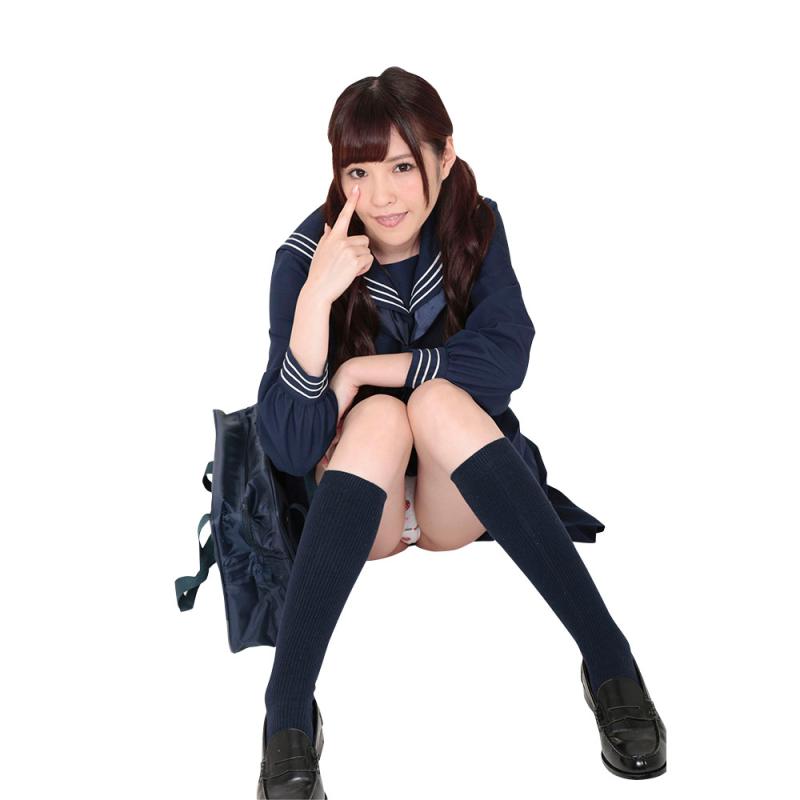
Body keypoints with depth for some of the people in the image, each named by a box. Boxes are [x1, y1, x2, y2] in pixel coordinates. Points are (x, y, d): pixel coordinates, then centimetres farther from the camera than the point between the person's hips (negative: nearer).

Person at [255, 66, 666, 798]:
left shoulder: (475, 226, -9)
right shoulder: (305, 256, -17)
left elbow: (505, 358, -23)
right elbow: (288, 447, -26)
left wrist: (364, 370, -24)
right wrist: (315, 297, -37)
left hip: (461, 502, 1)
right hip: (358, 509, -1)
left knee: (439, 399, -30)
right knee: (381, 414, -32)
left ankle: (608, 656, -31)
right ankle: (289, 707, -34)